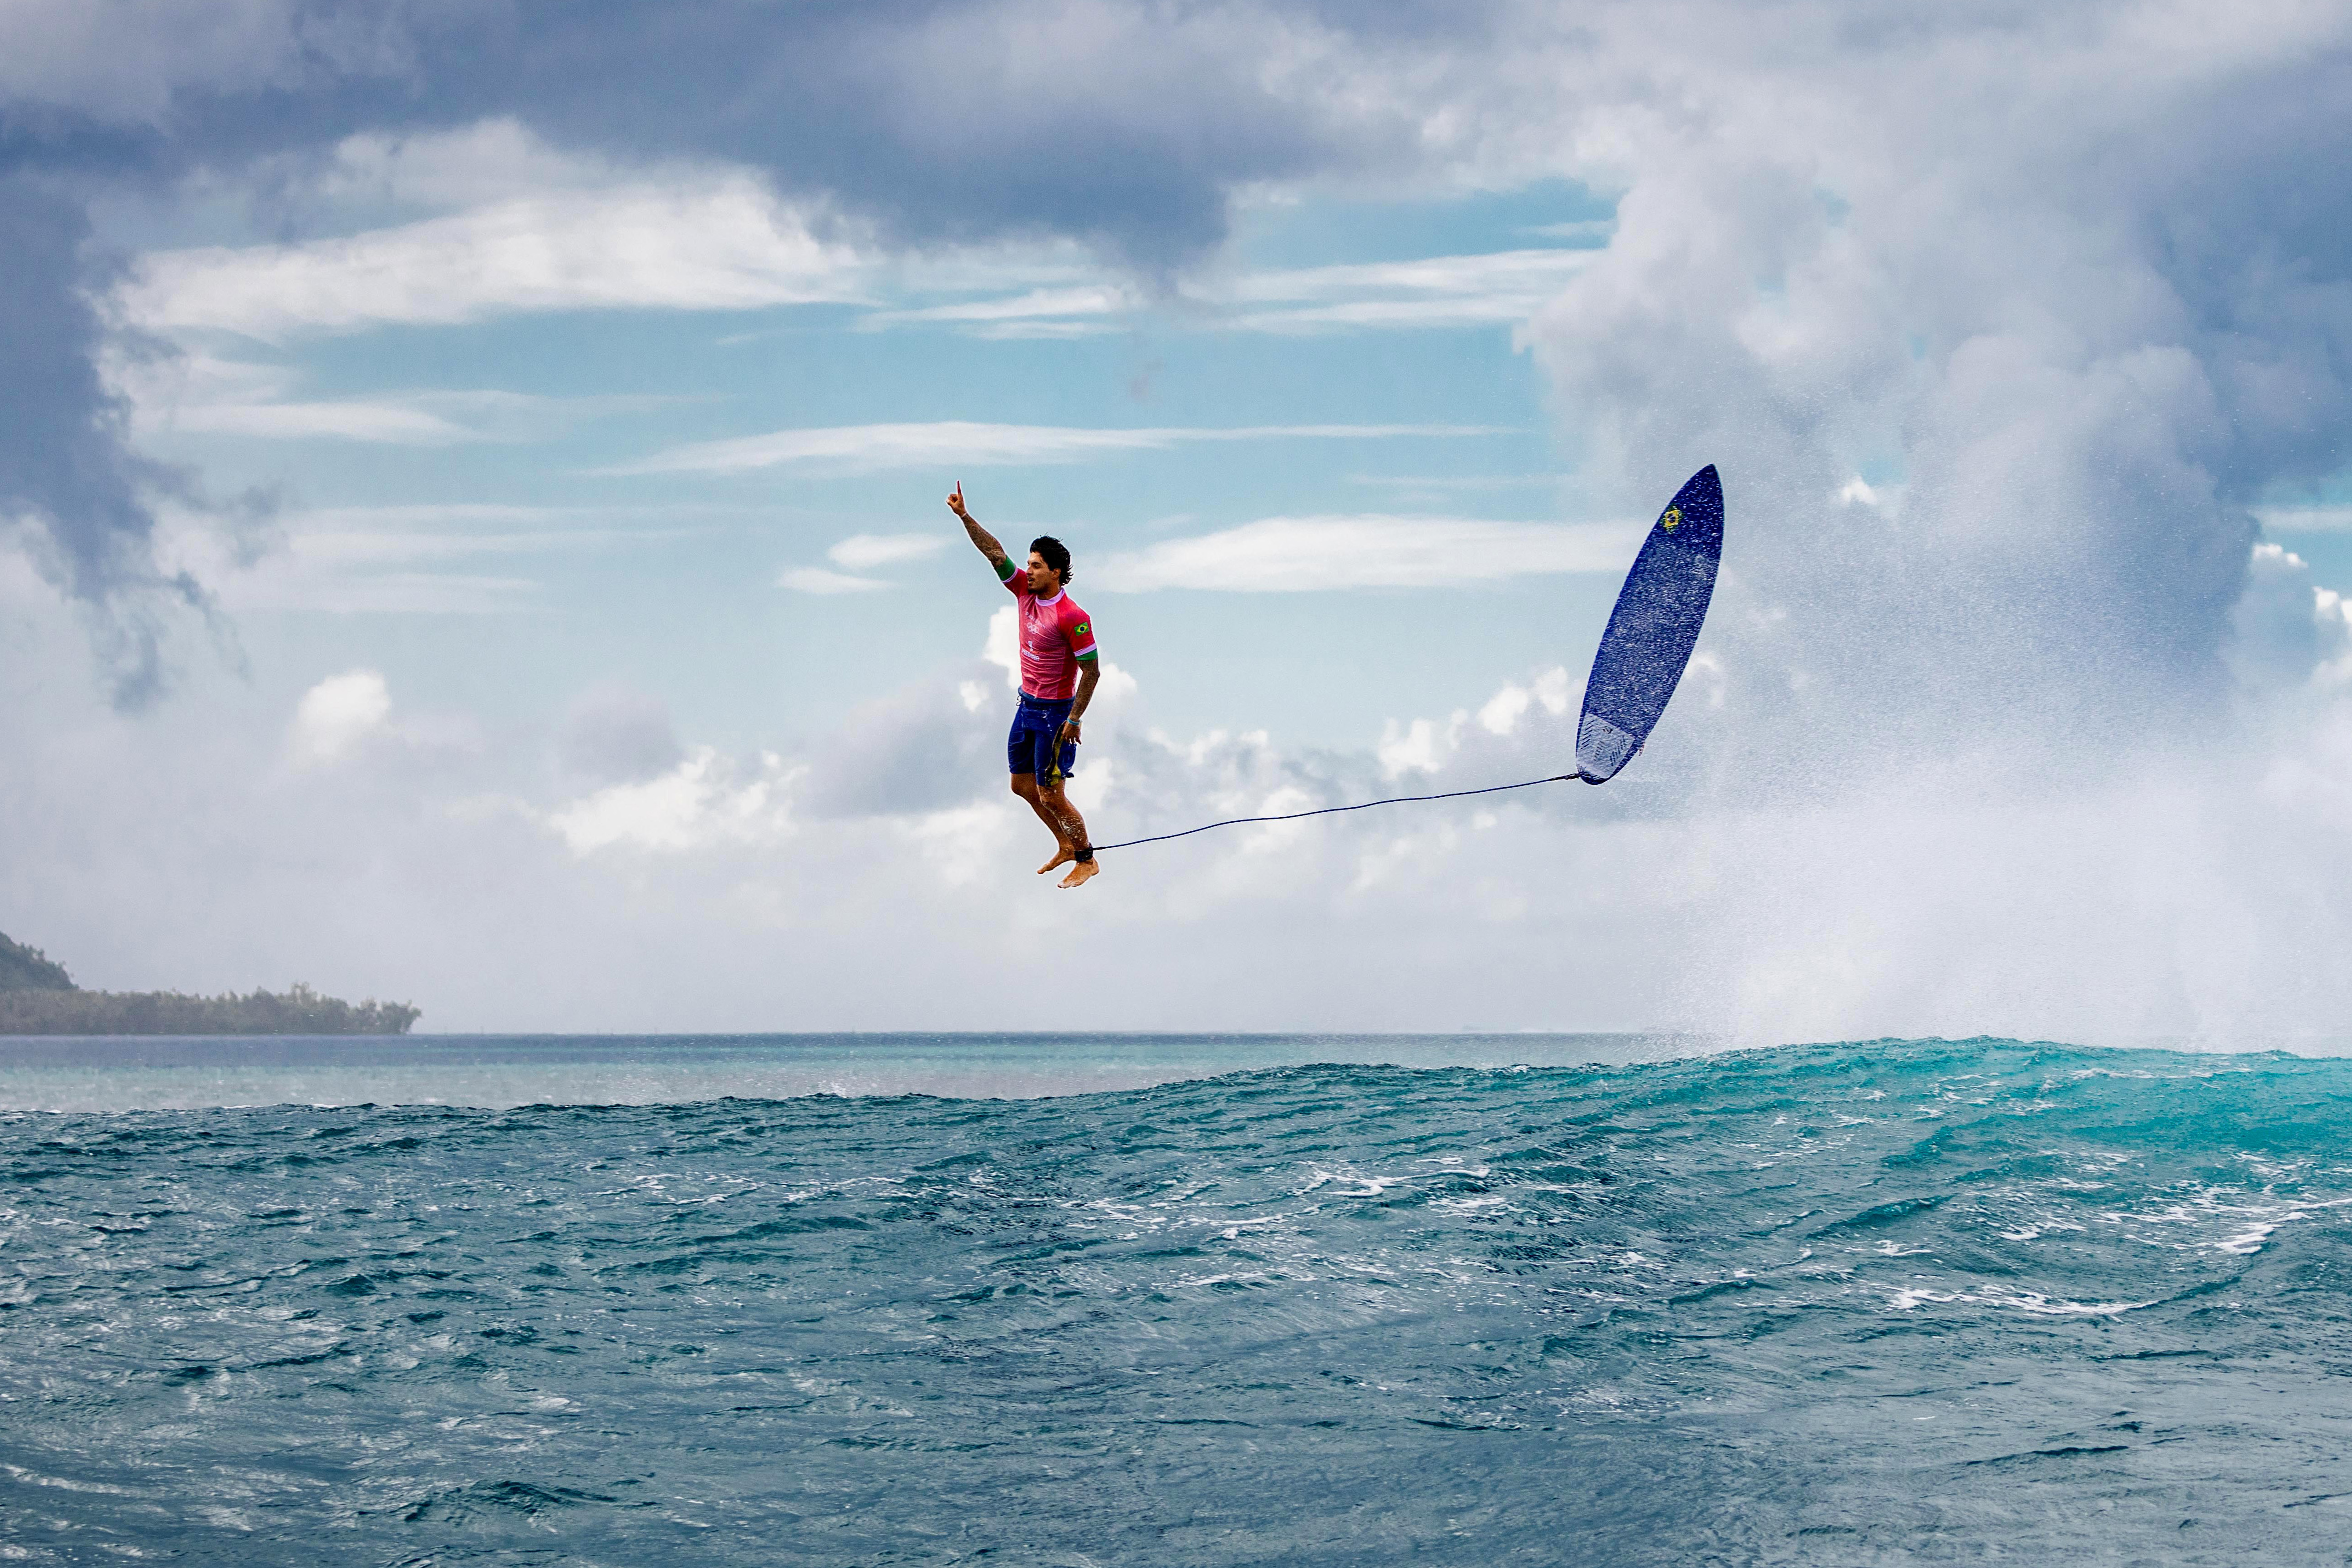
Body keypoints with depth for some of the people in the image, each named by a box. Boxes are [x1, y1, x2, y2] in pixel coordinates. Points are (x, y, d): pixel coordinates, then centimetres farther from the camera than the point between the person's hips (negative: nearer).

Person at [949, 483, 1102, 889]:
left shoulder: (1072, 617, -21)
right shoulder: (1025, 591, -1)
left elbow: (1092, 671, -18)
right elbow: (995, 552, 1)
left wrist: (1074, 719, -20)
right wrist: (965, 516, -8)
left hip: (1055, 714, -8)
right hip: (1027, 704, 8)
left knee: (1051, 796, -5)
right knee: (1023, 786, 16)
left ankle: (1086, 861, 12)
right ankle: (1066, 847, 32)